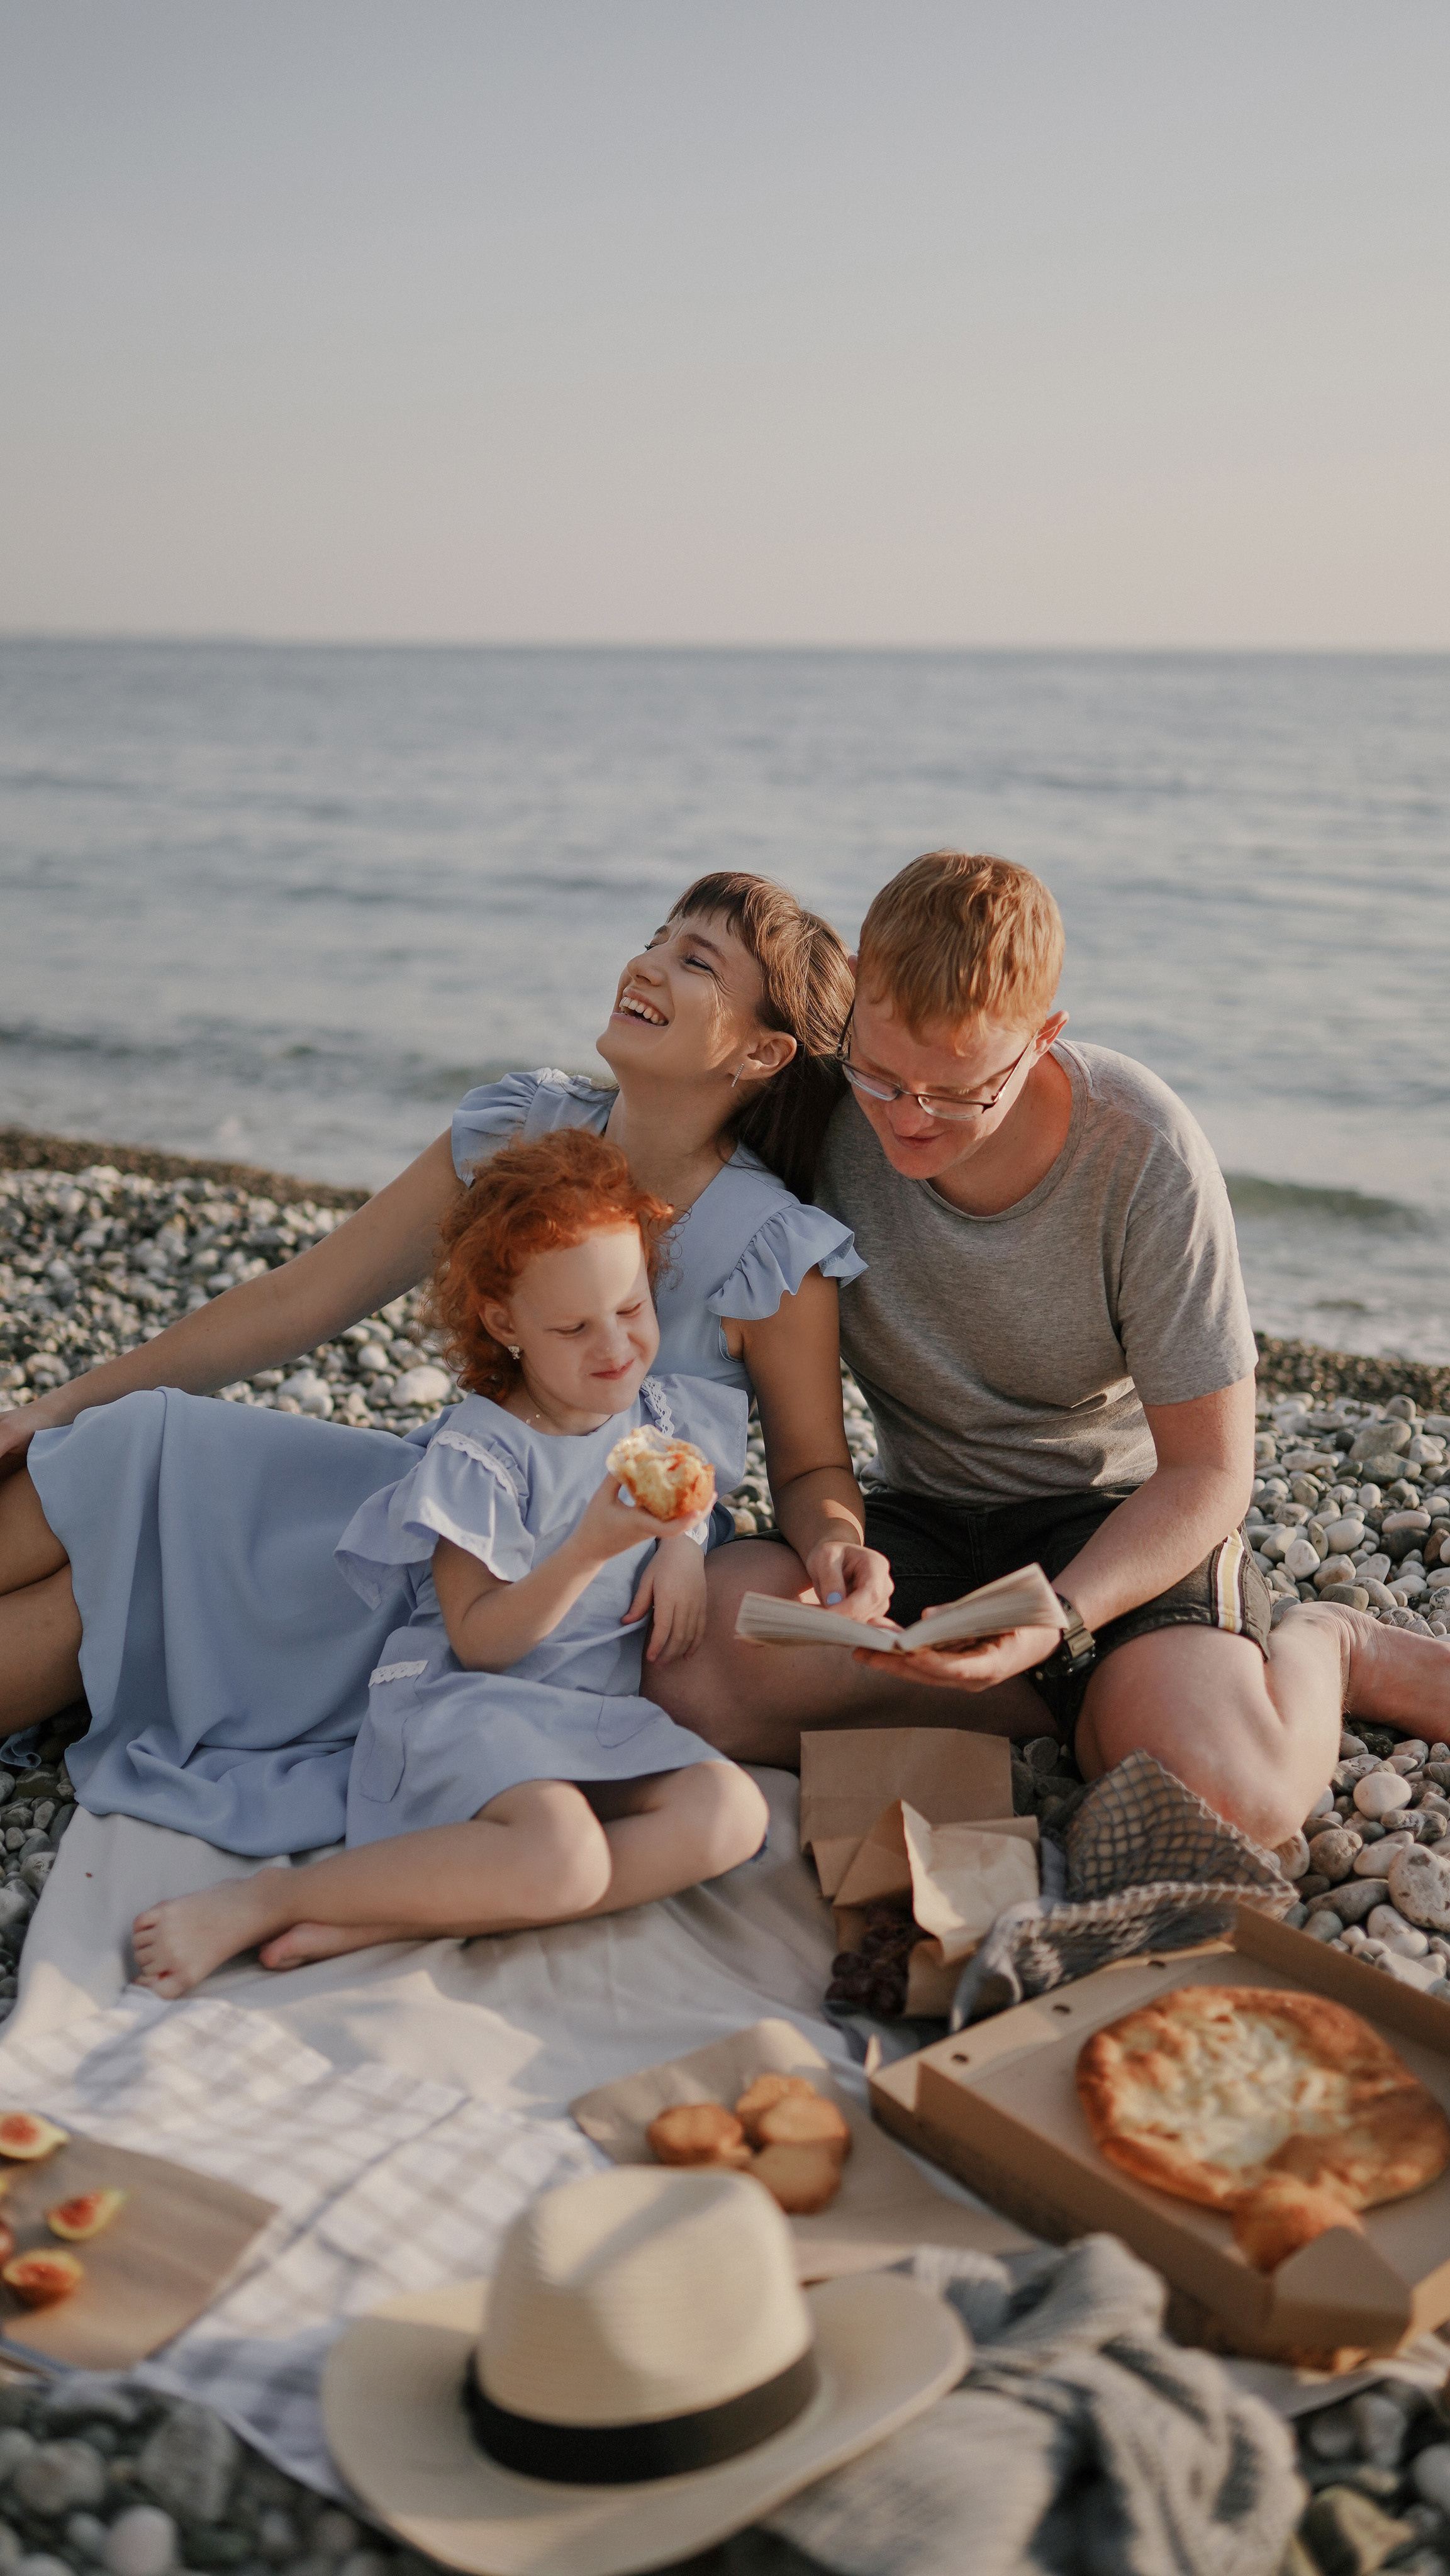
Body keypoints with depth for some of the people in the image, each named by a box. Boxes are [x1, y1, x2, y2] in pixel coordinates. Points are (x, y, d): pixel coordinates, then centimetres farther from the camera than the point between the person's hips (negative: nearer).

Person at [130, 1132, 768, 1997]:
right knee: (562, 1862, -34)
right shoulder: (481, 1453, -11)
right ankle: (272, 1899, -16)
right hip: (466, 1702, -7)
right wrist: (593, 1548, -24)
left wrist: (683, 1542, 6)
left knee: (731, 1815, -22)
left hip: (600, 1716, 7)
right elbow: (479, 1641, -13)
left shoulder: (660, 1414, 8)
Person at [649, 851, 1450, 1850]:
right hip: (925, 1512, 4)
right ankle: (1096, 1703, -8)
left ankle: (1321, 1650, 6)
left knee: (1219, 1799, -32)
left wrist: (1057, 1625, -29)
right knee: (694, 1676, -27)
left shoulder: (1144, 1153, -21)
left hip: (1117, 1510, -3)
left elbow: (1208, 1473, -13)